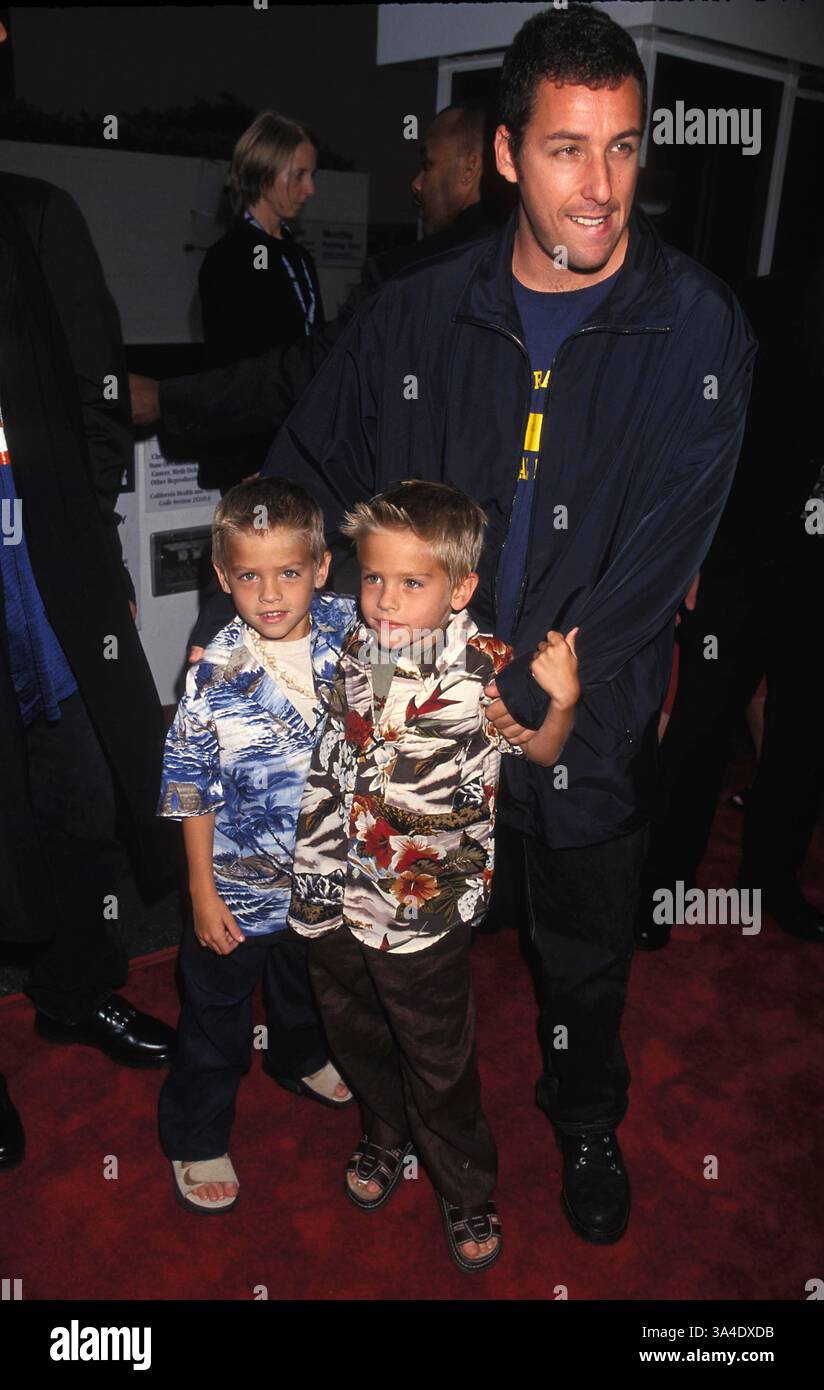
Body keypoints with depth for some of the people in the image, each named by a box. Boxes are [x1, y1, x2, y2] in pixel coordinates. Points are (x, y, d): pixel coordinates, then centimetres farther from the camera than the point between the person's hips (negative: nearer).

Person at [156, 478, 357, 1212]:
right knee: (217, 1017, 15)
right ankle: (197, 1137, 39)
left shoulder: (350, 629, -16)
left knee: (308, 981, 31)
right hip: (240, 884, -4)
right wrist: (202, 890, -9)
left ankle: (301, 1059, 61)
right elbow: (190, 787, -13)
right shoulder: (217, 673, -22)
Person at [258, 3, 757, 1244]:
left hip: (590, 717, -1)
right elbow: (305, 480, 3)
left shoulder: (699, 329, -10)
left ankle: (586, 1121, 52)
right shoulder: (416, 314, -5)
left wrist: (527, 695, -16)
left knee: (585, 949, 20)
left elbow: (658, 558, -14)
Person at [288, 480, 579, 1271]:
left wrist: (562, 700, -24)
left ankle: (466, 1192, 42)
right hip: (333, 904, 4)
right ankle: (386, 1137, 56)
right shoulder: (343, 654, -8)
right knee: (356, 1040, 27)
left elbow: (539, 754, -4)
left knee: (440, 1067, 15)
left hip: (425, 916, -4)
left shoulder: (485, 671, -17)